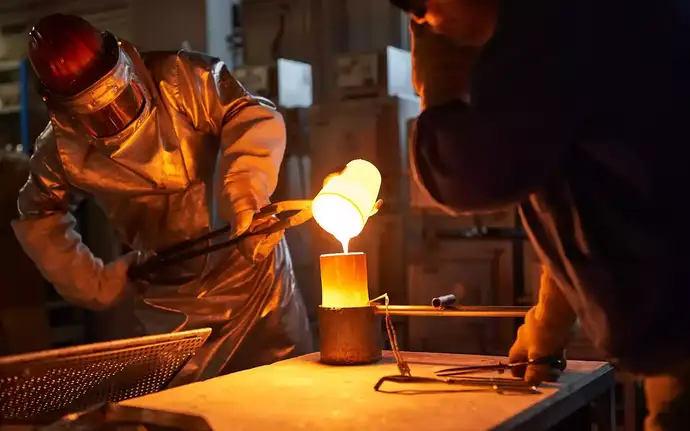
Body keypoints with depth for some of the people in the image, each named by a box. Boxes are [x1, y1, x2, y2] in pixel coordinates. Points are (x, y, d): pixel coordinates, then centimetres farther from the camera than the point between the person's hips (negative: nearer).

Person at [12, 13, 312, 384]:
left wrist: (245, 194, -36)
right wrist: (94, 283, 4)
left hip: (253, 270, -1)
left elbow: (254, 117, -18)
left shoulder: (182, 80, -16)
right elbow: (36, 218, 10)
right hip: (174, 304, 2)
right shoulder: (61, 151, -6)